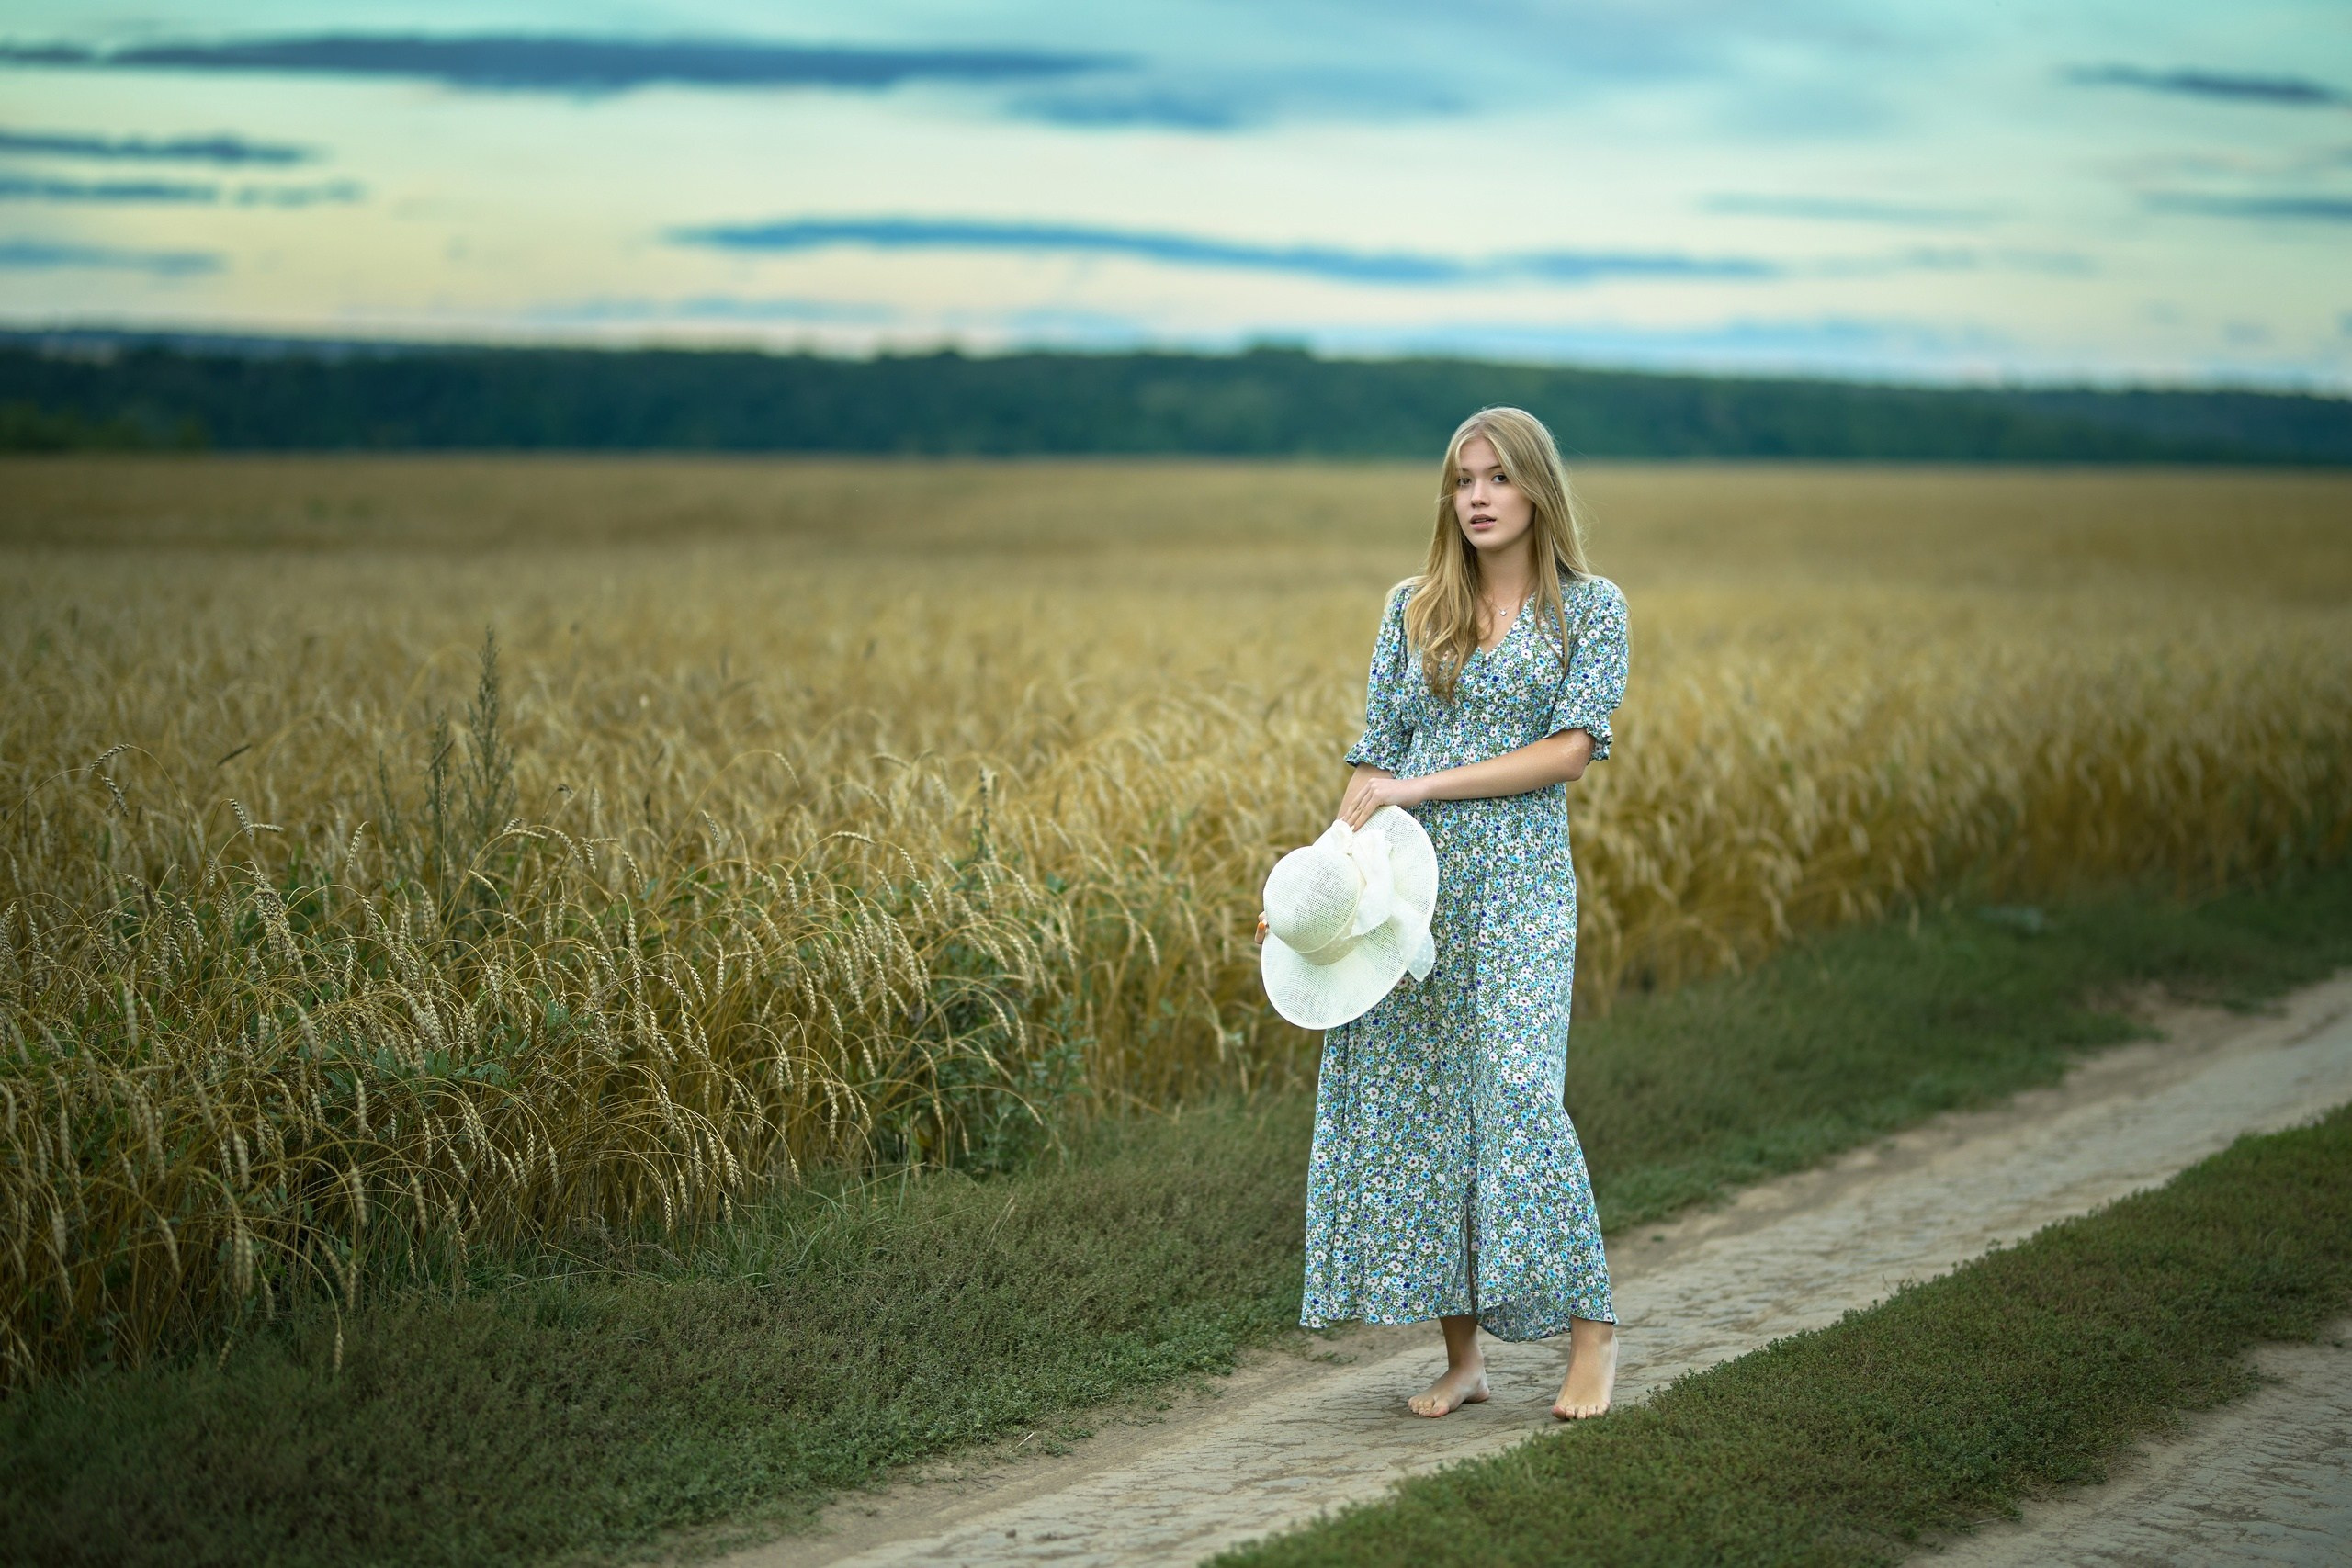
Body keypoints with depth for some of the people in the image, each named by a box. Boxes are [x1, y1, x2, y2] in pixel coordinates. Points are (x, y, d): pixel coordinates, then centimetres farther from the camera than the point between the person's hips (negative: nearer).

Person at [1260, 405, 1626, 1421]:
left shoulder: (1591, 607, 4)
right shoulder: (1411, 609, 12)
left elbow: (1571, 750, -7)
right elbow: (1375, 759, 10)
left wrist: (1428, 786, -10)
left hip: (1518, 879, -3)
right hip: (1407, 883, 4)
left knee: (1518, 1088, -17)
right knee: (1411, 1098, 0)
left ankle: (1590, 1329, -4)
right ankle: (1461, 1355, 8)